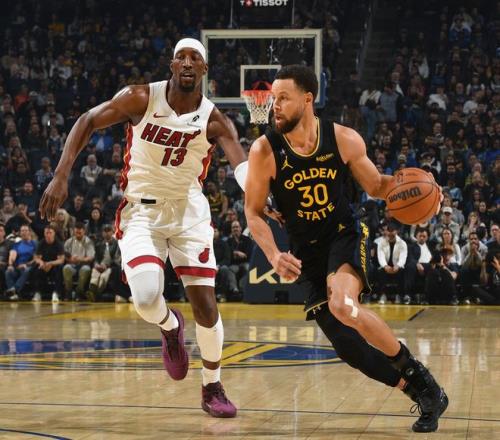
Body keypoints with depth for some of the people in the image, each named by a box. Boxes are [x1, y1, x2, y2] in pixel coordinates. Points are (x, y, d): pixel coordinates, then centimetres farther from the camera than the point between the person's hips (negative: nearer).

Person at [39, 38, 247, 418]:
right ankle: (170, 327, 18)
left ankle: (213, 389, 17)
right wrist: (61, 176, -13)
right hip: (141, 210, -1)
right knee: (146, 298, -21)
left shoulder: (214, 121, -12)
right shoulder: (142, 98, -12)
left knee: (205, 302, -4)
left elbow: (243, 167, -25)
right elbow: (88, 121, -4)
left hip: (188, 211, 1)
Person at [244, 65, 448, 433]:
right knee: (347, 346, -2)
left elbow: (375, 186, 3)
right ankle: (421, 391, 19)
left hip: (345, 237, -2)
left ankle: (416, 372, -13)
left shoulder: (344, 139, -12)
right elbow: (254, 213, -5)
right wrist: (274, 256, -21)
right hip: (308, 253, 2)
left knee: (344, 306, -33)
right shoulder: (265, 151, -14)